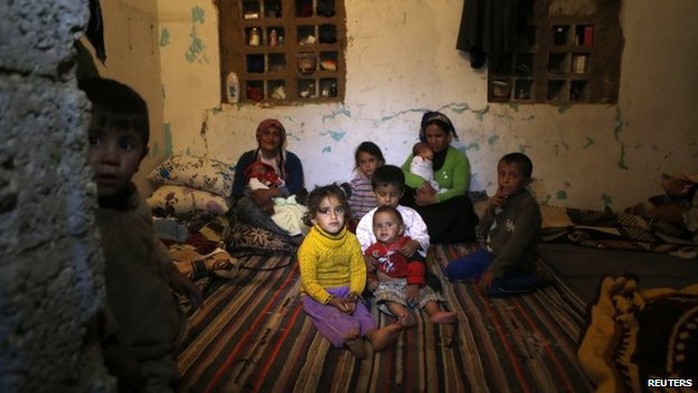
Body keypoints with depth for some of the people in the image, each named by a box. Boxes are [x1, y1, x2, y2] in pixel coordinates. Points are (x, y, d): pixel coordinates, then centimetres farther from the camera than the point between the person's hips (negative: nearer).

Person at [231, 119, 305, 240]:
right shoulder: (247, 158, 1)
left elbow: (295, 189, -16)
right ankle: (289, 236, -42)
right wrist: (258, 197, -29)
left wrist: (269, 193, -32)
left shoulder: (291, 160, -2)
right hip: (257, 209, 1)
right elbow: (236, 190, -9)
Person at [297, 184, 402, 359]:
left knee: (359, 308, -24)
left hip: (345, 292, 5)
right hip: (317, 295, -4)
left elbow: (358, 270, -3)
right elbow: (308, 281, -18)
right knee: (330, 313, -33)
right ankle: (347, 335, -60)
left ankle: (373, 332, -46)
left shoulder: (351, 240, -4)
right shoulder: (309, 245, -18)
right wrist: (331, 300, -29)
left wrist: (353, 294, -21)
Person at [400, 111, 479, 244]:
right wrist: (421, 183, -22)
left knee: (463, 203, -33)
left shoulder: (459, 158, -1)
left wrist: (434, 199, -30)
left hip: (445, 206, -2)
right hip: (420, 205, 2)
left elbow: (460, 189, -14)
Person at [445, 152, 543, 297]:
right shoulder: (500, 198, 3)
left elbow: (516, 245, -26)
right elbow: (481, 233, 0)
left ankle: (530, 279, -7)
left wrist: (493, 270, -30)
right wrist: (491, 208, -16)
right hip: (489, 252, 7)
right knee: (452, 270, -1)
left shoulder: (528, 206, -20)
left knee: (490, 286, -31)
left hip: (515, 261, -7)